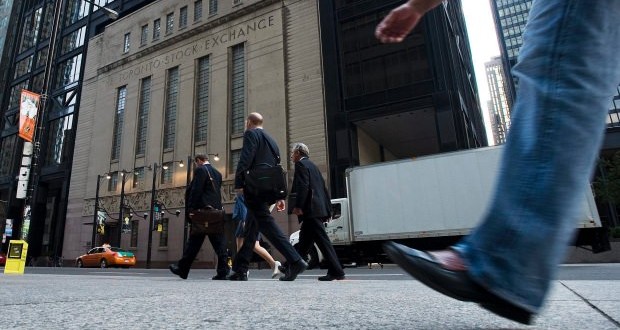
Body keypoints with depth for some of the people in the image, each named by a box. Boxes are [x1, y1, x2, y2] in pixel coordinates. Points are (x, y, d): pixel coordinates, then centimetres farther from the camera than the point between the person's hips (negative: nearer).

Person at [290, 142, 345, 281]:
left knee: (322, 240, -7)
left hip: (311, 210, -10)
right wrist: (328, 209, 19)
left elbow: (303, 187, -18)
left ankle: (336, 272, -3)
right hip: (319, 208, 10)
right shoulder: (312, 165, 23)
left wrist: (298, 206, -21)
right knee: (304, 241, 13)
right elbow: (323, 187, 20)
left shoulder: (301, 164, -4)